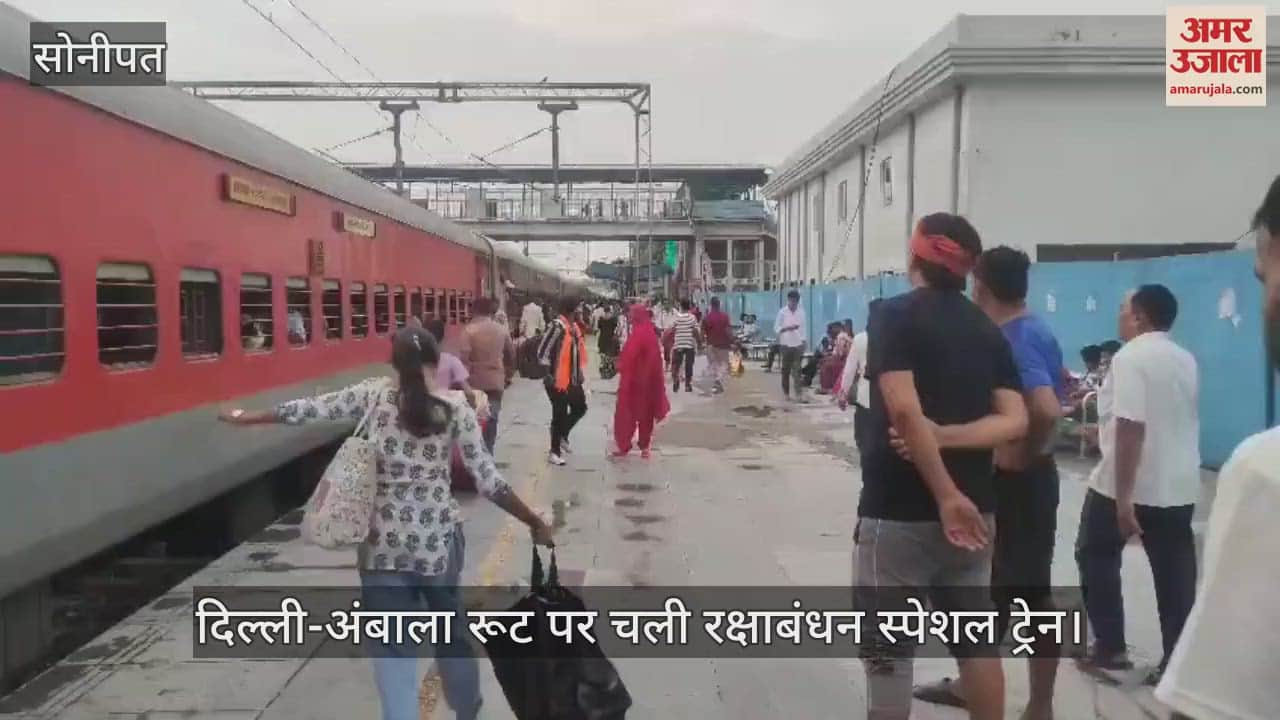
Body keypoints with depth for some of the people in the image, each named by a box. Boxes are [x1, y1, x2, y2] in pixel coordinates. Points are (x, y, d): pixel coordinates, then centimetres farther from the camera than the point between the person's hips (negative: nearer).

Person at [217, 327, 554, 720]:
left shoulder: (372, 394, -3)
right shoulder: (455, 409, -6)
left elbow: (308, 409, 5)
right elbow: (489, 481, -9)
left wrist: (247, 417, 20)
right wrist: (535, 522, 0)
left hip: (384, 542, -1)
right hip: (439, 538, 1)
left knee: (393, 646, 7)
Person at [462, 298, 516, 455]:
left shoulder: (470, 330, -8)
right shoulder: (502, 329, 5)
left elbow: (465, 358, -14)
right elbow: (511, 354, 12)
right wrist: (508, 375, 23)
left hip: (476, 382, -3)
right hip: (496, 382, 3)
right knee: (491, 419, 8)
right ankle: (487, 453, 7)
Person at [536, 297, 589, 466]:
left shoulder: (573, 326, 11)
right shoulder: (557, 326, -16)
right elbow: (542, 352, -19)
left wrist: (580, 375, 16)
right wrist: (548, 375, -19)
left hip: (573, 379, 8)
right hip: (559, 380, -8)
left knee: (580, 408, 17)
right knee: (560, 415, -1)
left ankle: (562, 435, 35)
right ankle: (554, 452, 10)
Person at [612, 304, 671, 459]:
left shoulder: (637, 335, -19)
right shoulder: (651, 335, 7)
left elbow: (629, 358, -23)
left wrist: (620, 366, -7)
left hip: (633, 380, -8)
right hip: (649, 381, 8)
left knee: (626, 414, 2)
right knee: (646, 414, 13)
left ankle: (624, 447, 4)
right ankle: (645, 447, 16)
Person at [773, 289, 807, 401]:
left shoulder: (801, 312, 6)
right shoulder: (782, 312, -2)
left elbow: (803, 328, 10)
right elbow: (776, 328, -2)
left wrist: (803, 342, 5)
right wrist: (788, 328, -17)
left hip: (798, 344, 1)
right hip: (786, 344, -1)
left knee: (797, 369, -7)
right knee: (786, 369, 7)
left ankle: (799, 392, -10)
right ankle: (786, 392, 16)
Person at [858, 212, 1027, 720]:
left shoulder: (895, 314, -8)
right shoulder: (989, 331, 10)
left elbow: (904, 410, -21)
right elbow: (1013, 421, -1)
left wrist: (946, 496, -19)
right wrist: (944, 438, -11)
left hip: (898, 511, -6)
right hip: (974, 510, 6)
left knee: (888, 650, 4)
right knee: (976, 640, 16)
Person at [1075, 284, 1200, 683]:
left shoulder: (1131, 357, -15)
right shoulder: (1186, 361, 11)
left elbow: (1131, 428, -24)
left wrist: (1123, 497, -24)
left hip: (1130, 484, -7)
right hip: (1179, 486, 7)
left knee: (1097, 558, 12)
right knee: (1175, 574, 8)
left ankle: (1109, 646, 13)